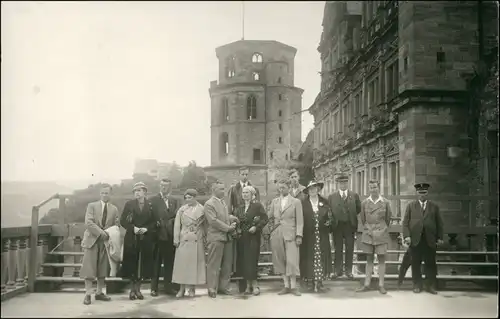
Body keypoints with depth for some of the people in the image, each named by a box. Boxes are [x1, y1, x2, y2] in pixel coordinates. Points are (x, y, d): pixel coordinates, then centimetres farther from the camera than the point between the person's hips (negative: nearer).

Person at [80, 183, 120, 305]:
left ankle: (99, 293, 16)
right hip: (92, 240, -3)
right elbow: (88, 222, -10)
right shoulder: (92, 206, 2)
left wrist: (109, 236, -11)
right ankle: (88, 294, 0)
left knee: (103, 269, 6)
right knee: (89, 269, -5)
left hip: (106, 242, 3)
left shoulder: (114, 209, 10)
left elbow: (116, 226, 9)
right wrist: (101, 233, -19)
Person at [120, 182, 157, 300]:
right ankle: (132, 289, 10)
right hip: (131, 238, 0)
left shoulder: (150, 205, 4)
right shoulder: (129, 204, 4)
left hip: (146, 239, 1)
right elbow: (122, 220, 1)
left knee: (142, 264, 2)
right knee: (132, 263, 0)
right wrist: (133, 228, -12)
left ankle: (138, 289, 13)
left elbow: (154, 221, 5)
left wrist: (146, 229, -11)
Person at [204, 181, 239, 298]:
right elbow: (213, 221, -15)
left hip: (227, 237, 8)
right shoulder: (209, 204, -7)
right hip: (216, 237, -8)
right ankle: (212, 289, 5)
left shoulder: (223, 202, 18)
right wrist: (228, 227, -13)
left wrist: (232, 218, 4)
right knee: (214, 265, -2)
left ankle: (223, 287, 19)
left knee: (227, 264, 10)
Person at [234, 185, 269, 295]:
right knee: (243, 261, 1)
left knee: (251, 260, -9)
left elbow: (265, 219, -5)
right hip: (242, 237, 5)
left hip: (253, 237, -5)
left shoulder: (257, 205, 1)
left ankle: (254, 285, -3)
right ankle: (247, 285, 7)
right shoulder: (239, 208, 16)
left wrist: (256, 227, -15)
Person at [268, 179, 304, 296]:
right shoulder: (274, 201, 13)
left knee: (292, 261, -7)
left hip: (290, 235, -3)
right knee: (280, 261, 4)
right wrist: (273, 226, 7)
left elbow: (299, 221, -1)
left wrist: (299, 235, -8)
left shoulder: (296, 202, 3)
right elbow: (269, 217, 21)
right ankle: (286, 286, 11)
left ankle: (293, 286, 3)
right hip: (277, 235, 3)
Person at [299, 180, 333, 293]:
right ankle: (313, 282, 6)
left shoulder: (324, 202, 8)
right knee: (310, 257, -1)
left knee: (321, 256, 2)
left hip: (322, 236, 2)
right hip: (308, 236, -2)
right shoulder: (303, 203, 0)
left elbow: (329, 216, 14)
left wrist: (329, 221, -7)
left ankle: (320, 281, 10)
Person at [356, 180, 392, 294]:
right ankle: (367, 284, 10)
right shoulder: (364, 203, 2)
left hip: (381, 234, -1)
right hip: (368, 234, 2)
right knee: (369, 259, 6)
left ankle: (381, 285, 7)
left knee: (381, 259, 1)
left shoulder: (385, 202, -2)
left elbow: (388, 218, 9)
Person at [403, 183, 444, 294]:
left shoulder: (434, 206, 11)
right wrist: (406, 236, -7)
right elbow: (405, 222, 4)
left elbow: (439, 223, 10)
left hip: (430, 240, 0)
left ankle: (431, 286, 11)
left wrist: (439, 237, 3)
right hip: (415, 240, 0)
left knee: (430, 264, 2)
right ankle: (417, 286, 13)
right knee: (416, 264, 4)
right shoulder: (411, 206, 9)